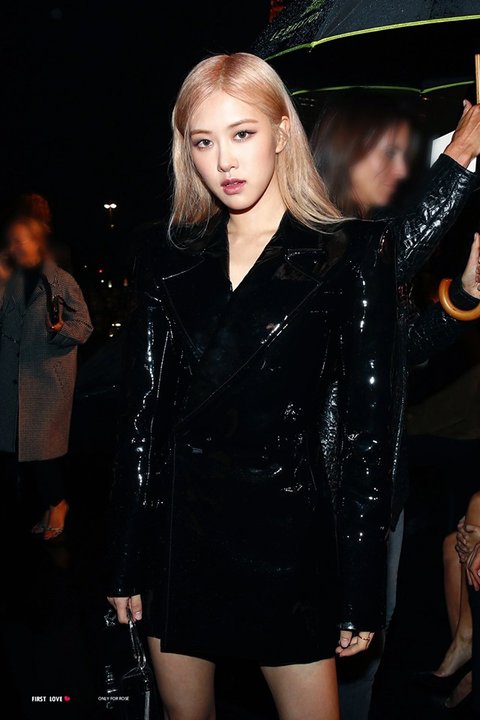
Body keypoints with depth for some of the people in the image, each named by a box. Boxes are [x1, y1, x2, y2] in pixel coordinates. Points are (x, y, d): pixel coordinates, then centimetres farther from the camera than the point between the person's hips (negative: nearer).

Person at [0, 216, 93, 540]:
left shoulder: (63, 281, -6)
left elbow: (85, 328, -6)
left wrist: (60, 328, -23)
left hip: (50, 377, -6)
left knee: (42, 446, -4)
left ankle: (56, 504, 18)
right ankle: (52, 503, 22)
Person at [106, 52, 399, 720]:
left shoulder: (352, 252, -5)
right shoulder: (169, 253, 4)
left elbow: (367, 425, -7)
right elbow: (142, 409, 4)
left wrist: (361, 589, -7)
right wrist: (126, 562, 4)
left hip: (286, 522, -3)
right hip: (177, 522, 3)